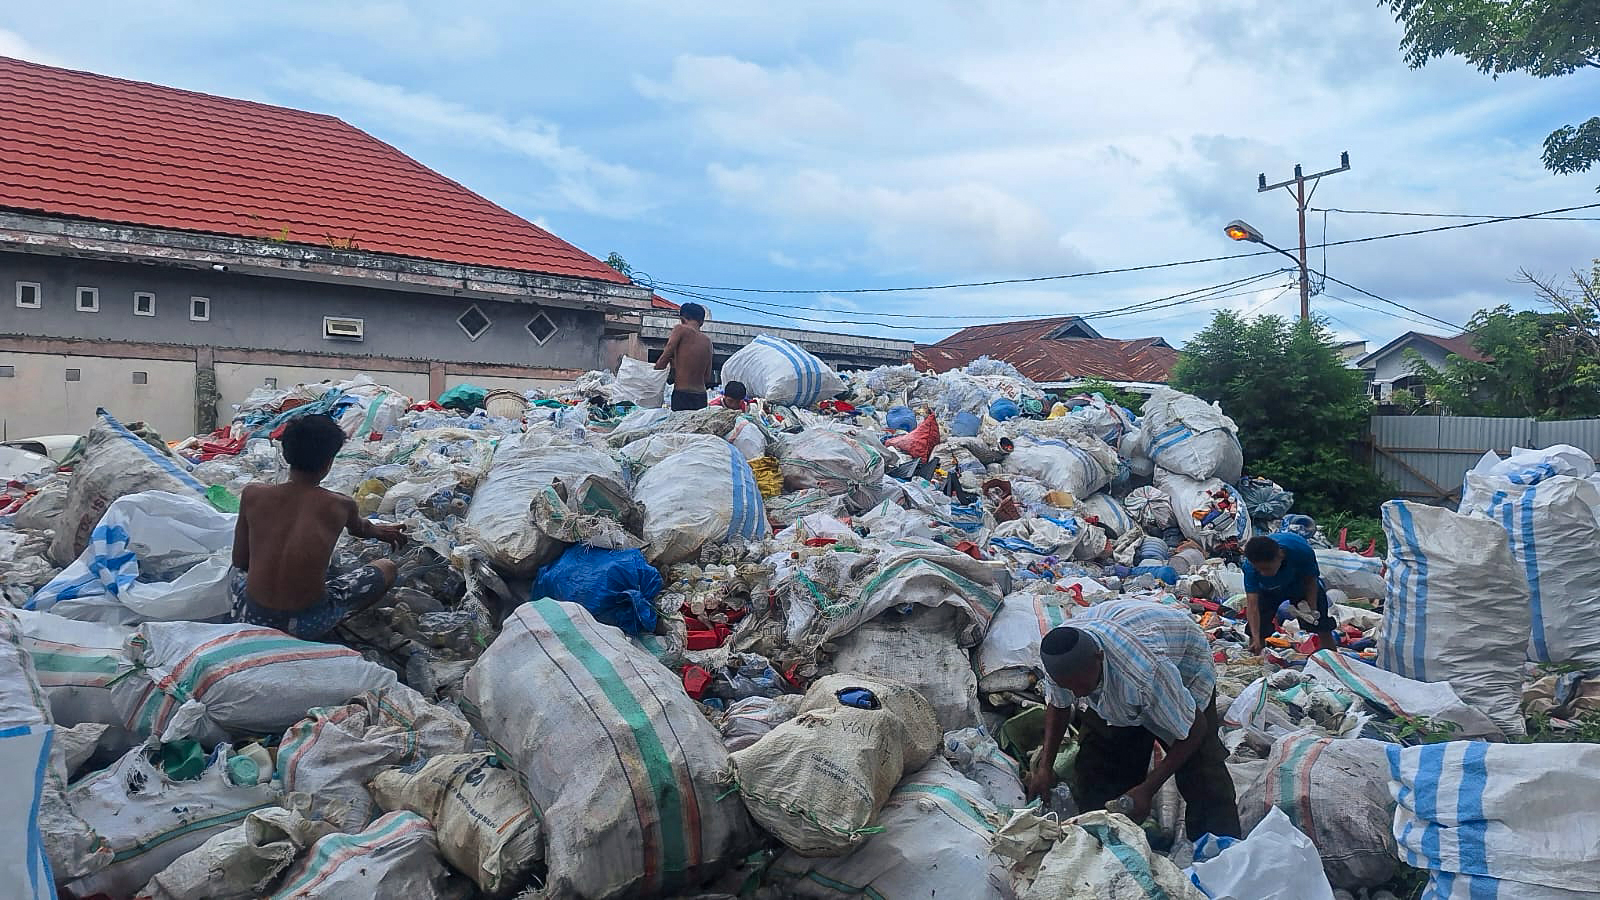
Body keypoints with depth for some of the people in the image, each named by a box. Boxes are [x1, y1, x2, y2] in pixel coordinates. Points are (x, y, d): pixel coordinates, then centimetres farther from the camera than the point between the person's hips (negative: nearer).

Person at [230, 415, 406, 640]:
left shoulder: (252, 495, -5)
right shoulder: (341, 505, -6)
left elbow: (239, 561, 8)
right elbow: (359, 528, 20)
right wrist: (380, 532, 44)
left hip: (253, 619, 4)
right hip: (308, 625, -4)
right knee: (387, 569, 15)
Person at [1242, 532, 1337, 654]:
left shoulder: (1301, 550, -40)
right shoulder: (1250, 566, -39)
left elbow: (1311, 580, -18)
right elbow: (1252, 604, -42)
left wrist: (1311, 609, -25)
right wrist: (1255, 638, -52)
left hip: (1300, 584, 0)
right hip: (1269, 591, 0)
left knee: (1323, 628, -1)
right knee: (1258, 631, -9)